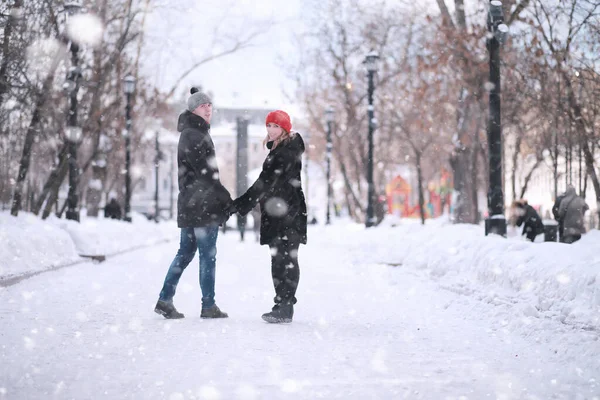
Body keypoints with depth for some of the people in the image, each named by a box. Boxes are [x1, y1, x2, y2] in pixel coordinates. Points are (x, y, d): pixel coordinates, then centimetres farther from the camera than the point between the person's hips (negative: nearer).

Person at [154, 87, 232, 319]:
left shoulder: (195, 134, 20)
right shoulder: (194, 135, -12)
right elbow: (205, 173, -18)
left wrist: (222, 200, 17)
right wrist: (227, 199, -14)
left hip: (190, 204, 10)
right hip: (202, 205, -10)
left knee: (186, 252, 12)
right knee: (208, 255, -5)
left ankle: (165, 300, 12)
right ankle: (208, 306, -1)